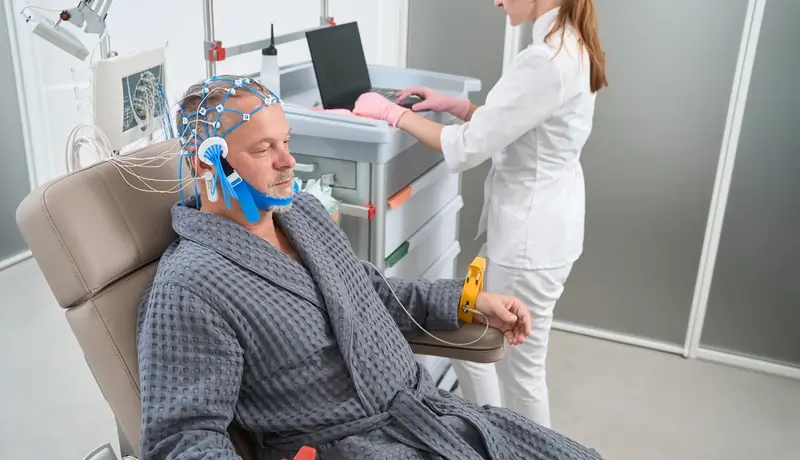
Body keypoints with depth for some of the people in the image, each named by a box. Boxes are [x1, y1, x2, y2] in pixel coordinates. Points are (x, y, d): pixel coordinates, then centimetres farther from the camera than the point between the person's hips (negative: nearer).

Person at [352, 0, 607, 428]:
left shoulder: (545, 60, -24)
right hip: (533, 224, 10)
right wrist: (452, 105, 9)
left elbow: (467, 149, -22)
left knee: (519, 370, 8)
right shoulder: (570, 47, 8)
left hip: (530, 234, -10)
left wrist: (394, 113, -10)